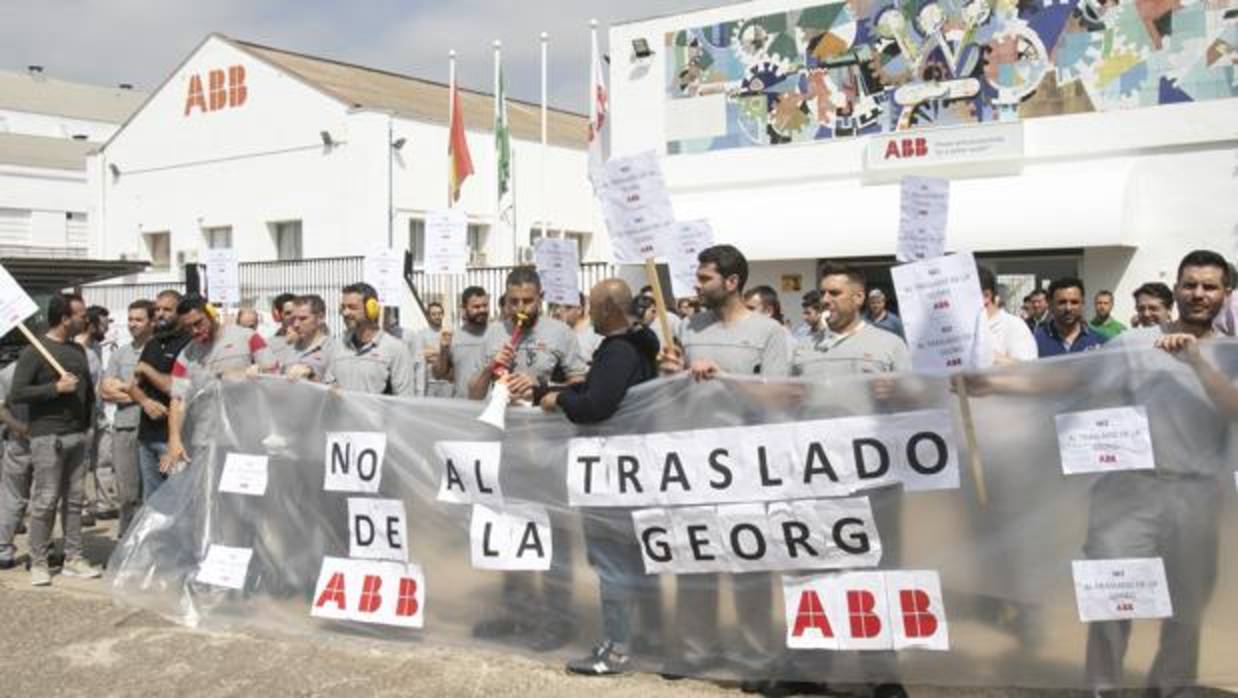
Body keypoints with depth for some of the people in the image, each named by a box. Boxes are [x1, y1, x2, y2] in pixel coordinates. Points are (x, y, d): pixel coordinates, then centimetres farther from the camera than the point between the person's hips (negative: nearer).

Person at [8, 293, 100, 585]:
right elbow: (16, 394, -12)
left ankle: (73, 559, 13)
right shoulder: (34, 352, -7)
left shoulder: (78, 350, 14)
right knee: (45, 502, -4)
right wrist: (56, 388, -17)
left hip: (77, 435, 6)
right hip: (48, 437, -6)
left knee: (74, 500, 7)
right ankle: (38, 564, 5)